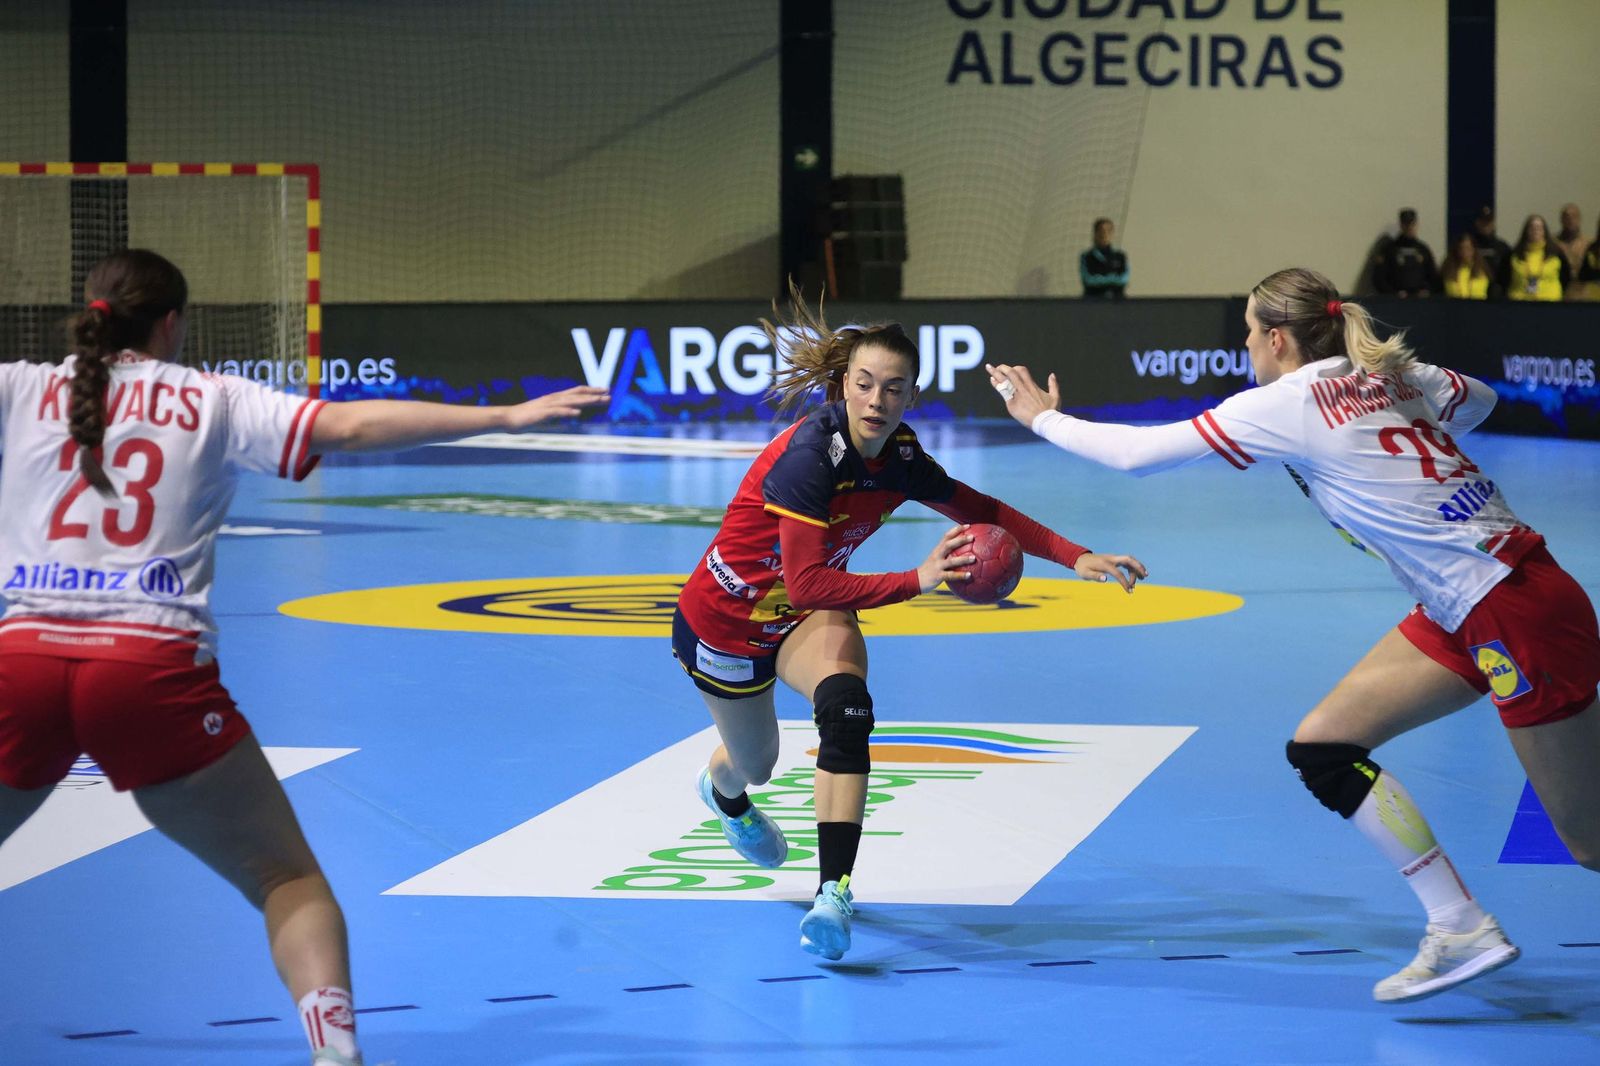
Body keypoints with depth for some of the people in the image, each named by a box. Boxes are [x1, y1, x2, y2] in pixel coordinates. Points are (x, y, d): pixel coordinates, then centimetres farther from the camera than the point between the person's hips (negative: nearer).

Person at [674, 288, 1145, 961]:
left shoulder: (899, 458, -13)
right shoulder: (810, 455, -33)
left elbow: (983, 512, 2)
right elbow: (807, 584, -37)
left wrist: (1077, 557, -7)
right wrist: (916, 581, -43)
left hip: (805, 619, 4)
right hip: (724, 620, -4)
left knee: (845, 706, -29)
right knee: (752, 764, 17)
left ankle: (834, 891, -35)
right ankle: (722, 791, 59)